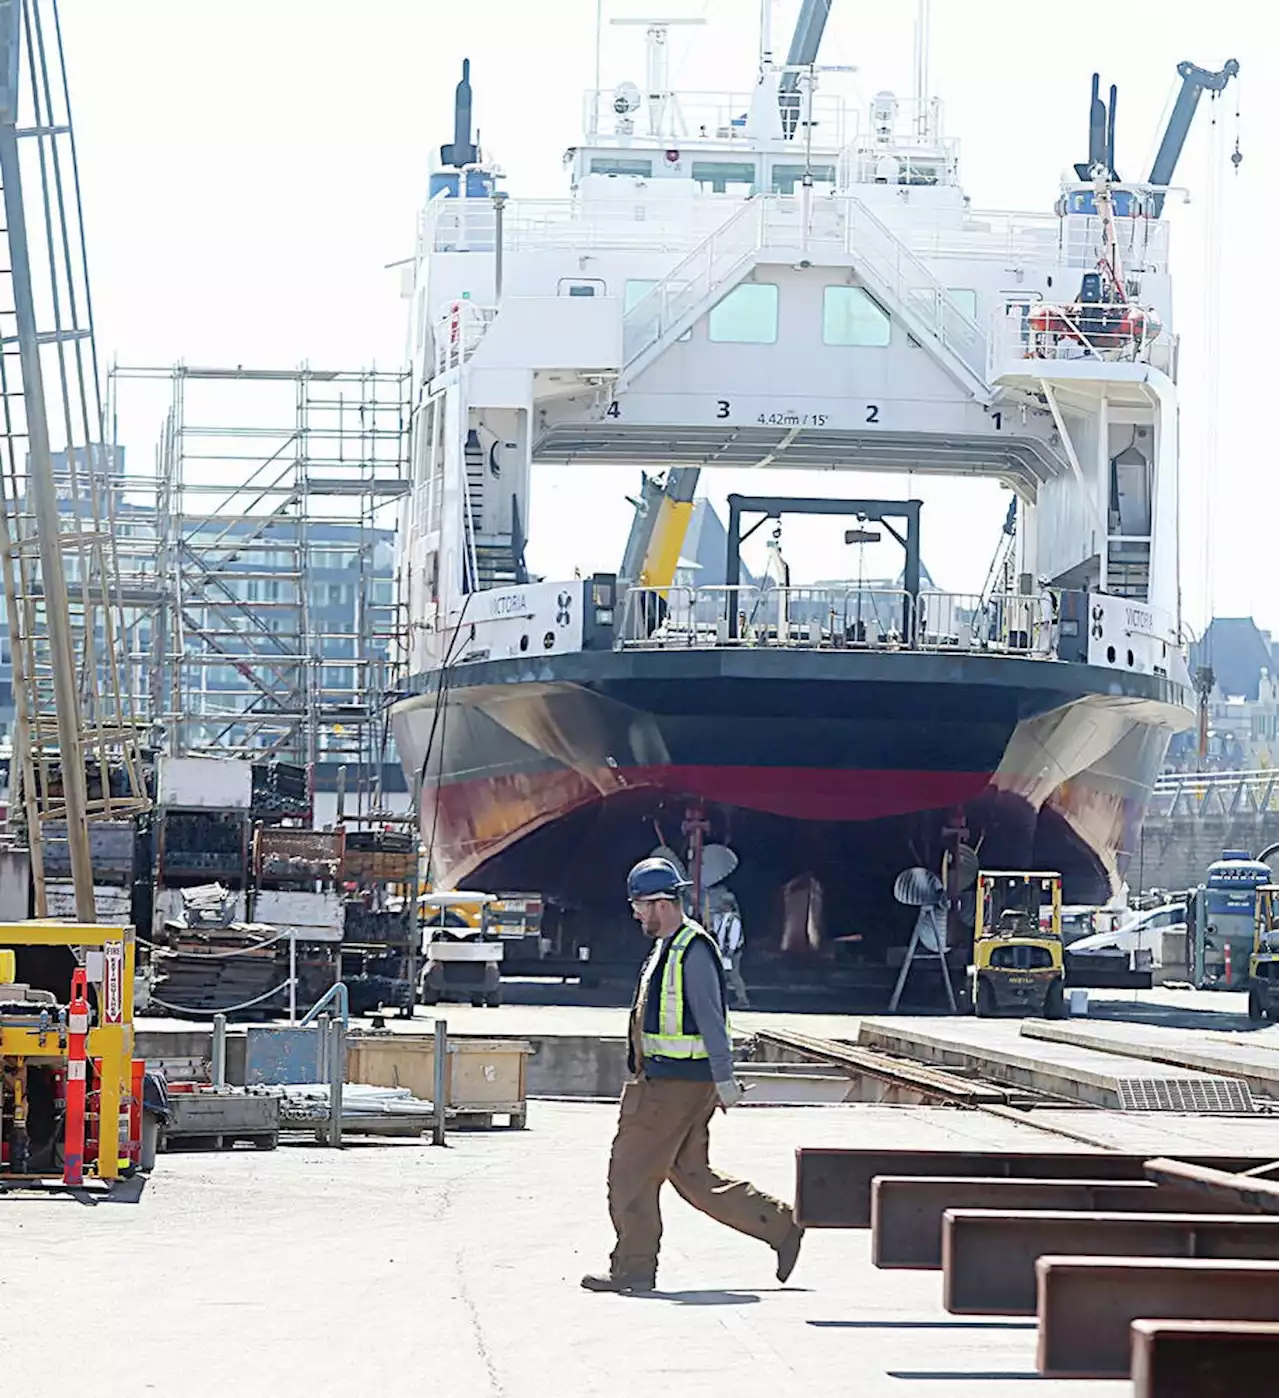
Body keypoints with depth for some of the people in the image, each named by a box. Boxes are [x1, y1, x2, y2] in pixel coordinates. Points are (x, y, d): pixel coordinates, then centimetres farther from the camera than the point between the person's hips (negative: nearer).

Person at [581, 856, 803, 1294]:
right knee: (693, 1177, 11)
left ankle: (633, 1268, 4)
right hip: (661, 1081, 10)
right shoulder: (666, 947, 17)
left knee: (632, 1172, -4)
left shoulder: (693, 950, -15)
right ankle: (781, 1227, 16)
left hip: (677, 1086, -10)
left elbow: (711, 1019, -19)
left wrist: (724, 1080, -21)